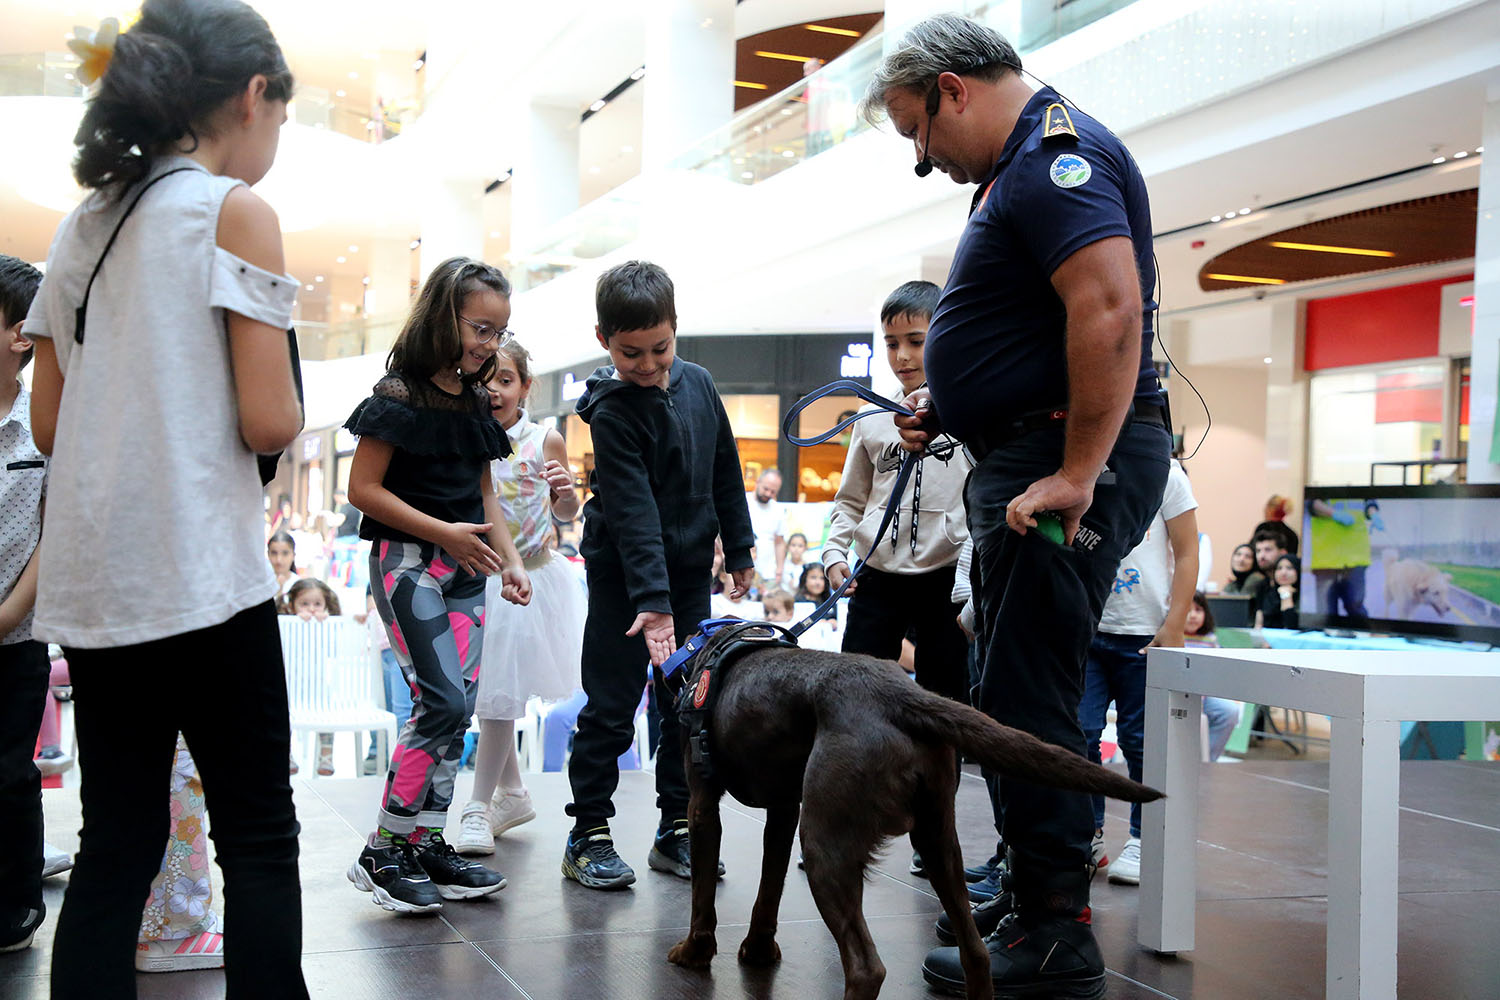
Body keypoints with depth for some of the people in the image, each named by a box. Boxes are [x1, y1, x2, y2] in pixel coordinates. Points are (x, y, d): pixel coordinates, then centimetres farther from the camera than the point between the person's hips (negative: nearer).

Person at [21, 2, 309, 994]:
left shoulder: (84, 224, 13)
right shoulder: (235, 212, -7)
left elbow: (49, 421, 14)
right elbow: (268, 421, -13)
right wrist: (290, 410, 8)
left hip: (92, 581, 7)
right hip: (199, 575, -7)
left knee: (116, 844, 11)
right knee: (258, 837, 3)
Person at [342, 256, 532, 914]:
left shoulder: (476, 402, 12)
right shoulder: (398, 396, -10)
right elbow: (364, 488, -13)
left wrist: (510, 561, 7)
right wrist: (442, 531, -18)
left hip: (464, 568, 8)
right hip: (407, 562, -8)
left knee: (457, 710, 5)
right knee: (442, 702, -14)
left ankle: (428, 845, 13)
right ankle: (382, 854, -4)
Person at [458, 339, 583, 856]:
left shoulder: (545, 441, -4)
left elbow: (568, 513, 7)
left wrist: (566, 491, -13)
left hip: (530, 579, -2)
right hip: (475, 577, 3)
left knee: (500, 695, -3)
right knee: (488, 692, 11)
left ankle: (480, 805, 8)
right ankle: (512, 793, 29)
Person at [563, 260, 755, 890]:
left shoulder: (698, 384, 2)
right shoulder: (611, 411, -16)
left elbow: (726, 472, 14)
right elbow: (632, 511, -24)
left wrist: (739, 548, 16)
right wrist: (652, 599, -30)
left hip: (690, 569, 6)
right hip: (622, 576, -5)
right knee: (611, 707, -1)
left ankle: (677, 830, 17)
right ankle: (589, 834, 9)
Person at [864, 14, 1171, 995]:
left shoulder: (1056, 155, -13)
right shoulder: (1023, 165, 21)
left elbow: (1110, 310, -26)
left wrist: (1077, 475, -27)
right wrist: (949, 406, 16)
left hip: (1068, 461, -11)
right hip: (1031, 458, 11)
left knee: (1028, 697, -8)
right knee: (1019, 689, 17)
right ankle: (1030, 887, 28)